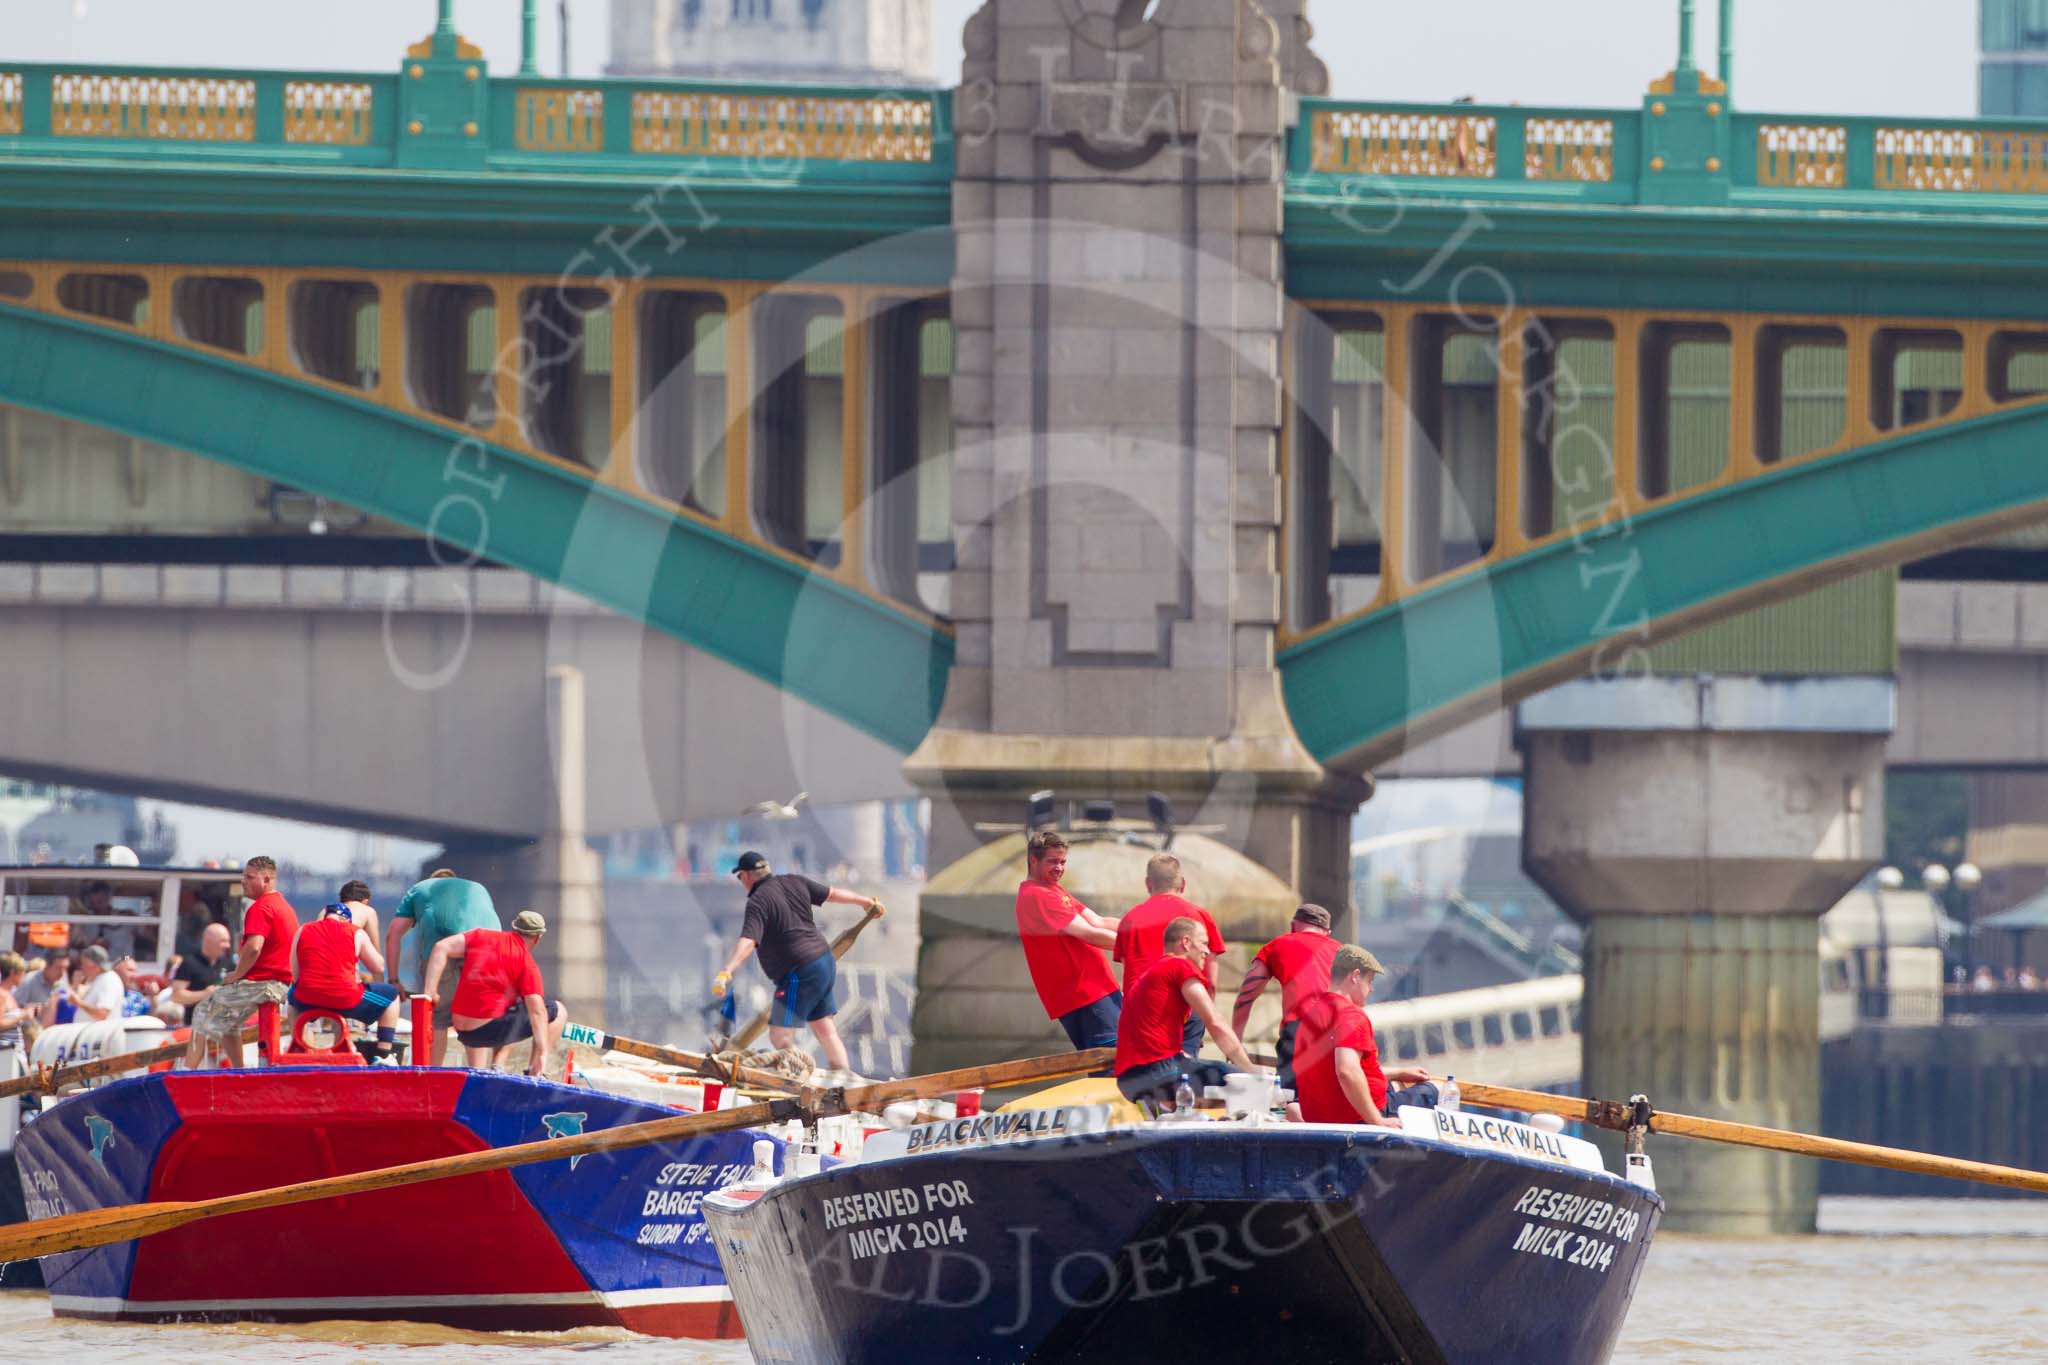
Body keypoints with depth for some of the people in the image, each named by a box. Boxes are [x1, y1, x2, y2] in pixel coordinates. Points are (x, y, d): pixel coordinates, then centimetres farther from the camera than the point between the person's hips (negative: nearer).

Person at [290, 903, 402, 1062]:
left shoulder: (303, 932, 13)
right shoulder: (356, 933, 6)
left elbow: (295, 977, 14)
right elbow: (379, 967, 11)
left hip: (307, 1001, 3)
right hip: (347, 1000, -3)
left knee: (292, 995, 39)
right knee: (391, 993, 21)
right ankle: (383, 1055, 17)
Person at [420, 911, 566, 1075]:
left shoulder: (481, 937, 6)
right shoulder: (527, 964, -5)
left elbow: (441, 948, -4)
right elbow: (537, 1012, -12)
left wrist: (429, 992, -4)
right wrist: (542, 1055, -14)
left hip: (463, 1030, 6)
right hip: (492, 1029, -6)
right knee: (558, 1012, 9)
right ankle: (533, 1073, 7)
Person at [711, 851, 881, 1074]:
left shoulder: (758, 902, -16)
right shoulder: (794, 882, 8)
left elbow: (748, 941, -31)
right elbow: (832, 894, 21)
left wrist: (726, 972, -41)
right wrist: (865, 901, 38)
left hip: (799, 974, -9)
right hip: (826, 962, 9)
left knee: (780, 1036, -7)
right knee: (826, 1030, 17)